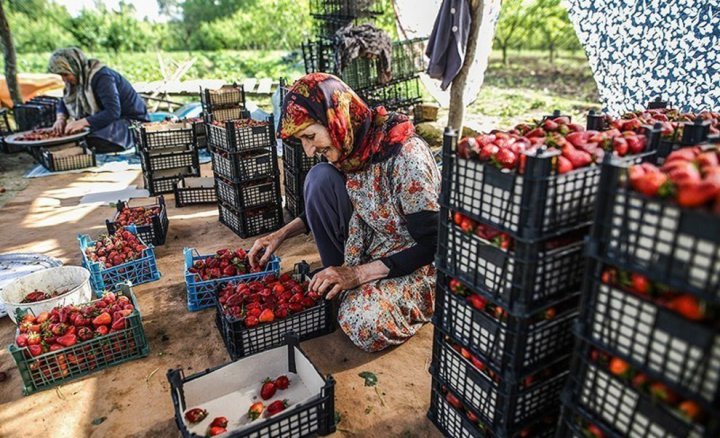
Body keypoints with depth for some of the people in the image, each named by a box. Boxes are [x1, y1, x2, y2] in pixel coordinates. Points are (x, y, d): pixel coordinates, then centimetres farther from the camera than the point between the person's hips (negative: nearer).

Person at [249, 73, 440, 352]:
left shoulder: (405, 156, -29)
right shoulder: (350, 144, -7)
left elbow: (431, 245, -23)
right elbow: (325, 204, 11)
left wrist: (358, 273, -25)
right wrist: (281, 234, 0)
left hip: (416, 262, -7)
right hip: (368, 246, 7)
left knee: (363, 327, -32)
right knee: (321, 178, -13)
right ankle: (341, 286, -1)